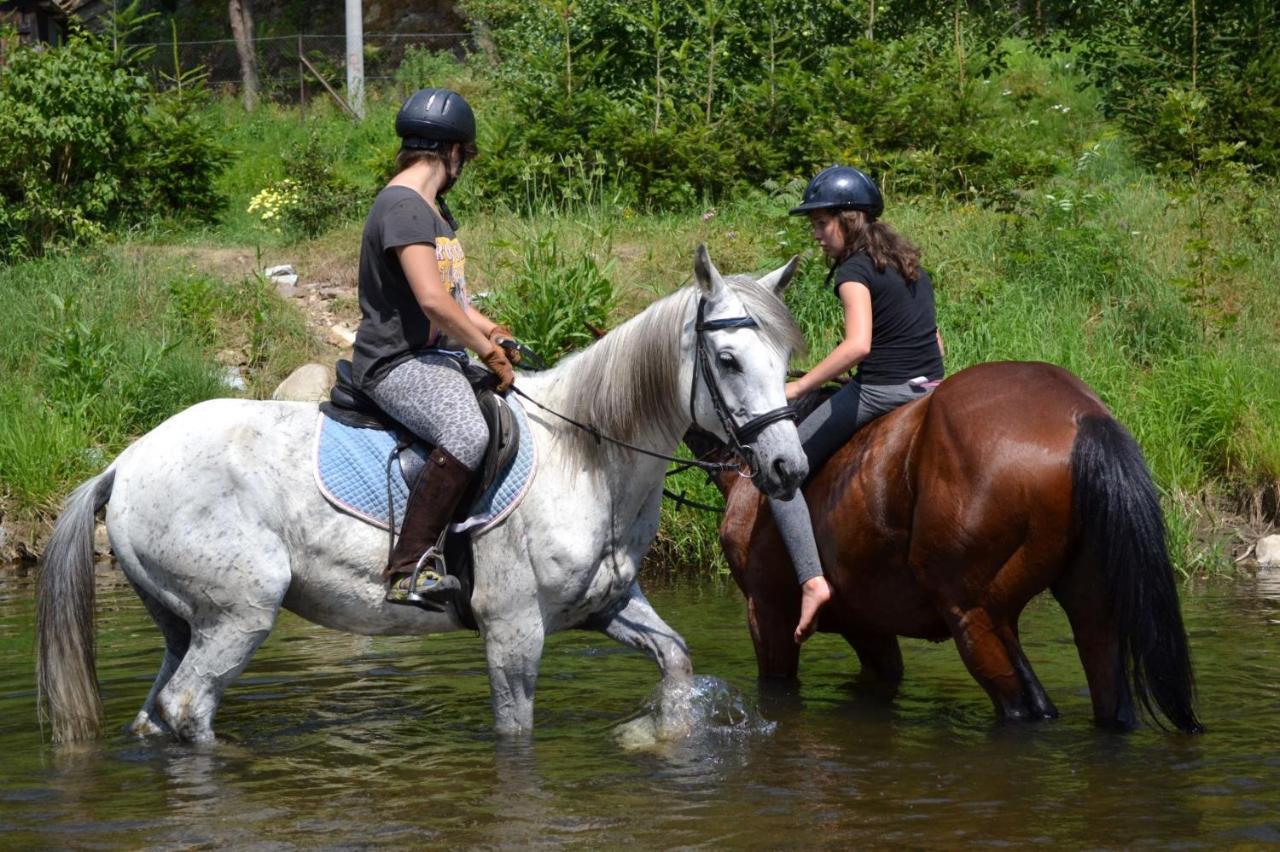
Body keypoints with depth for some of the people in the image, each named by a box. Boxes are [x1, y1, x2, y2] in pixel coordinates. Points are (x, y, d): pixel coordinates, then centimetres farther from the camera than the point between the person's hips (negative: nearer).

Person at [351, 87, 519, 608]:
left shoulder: (435, 210, 19)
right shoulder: (403, 207, -14)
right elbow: (432, 300, -23)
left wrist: (491, 332, 14)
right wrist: (490, 353, -14)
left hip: (440, 357, 11)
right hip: (396, 364, -11)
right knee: (467, 433, -36)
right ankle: (410, 570, -37)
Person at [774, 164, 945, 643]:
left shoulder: (854, 270, -10)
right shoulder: (911, 265, 16)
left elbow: (858, 344, -24)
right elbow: (934, 340, 18)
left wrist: (798, 387, -21)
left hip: (878, 392, -8)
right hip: (931, 388, 8)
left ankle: (811, 580, -16)